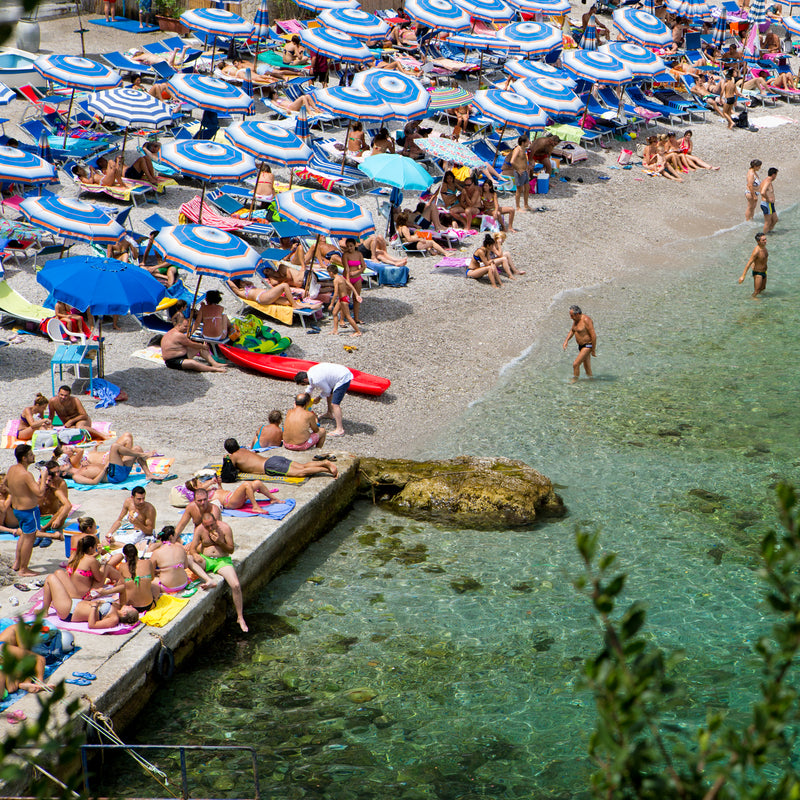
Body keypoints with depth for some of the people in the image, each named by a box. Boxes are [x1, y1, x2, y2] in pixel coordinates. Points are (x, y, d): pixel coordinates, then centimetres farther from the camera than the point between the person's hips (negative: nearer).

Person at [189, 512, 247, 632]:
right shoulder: (199, 530, -3)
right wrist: (195, 555, -27)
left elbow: (231, 550, -3)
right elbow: (192, 549, -4)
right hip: (205, 559, 1)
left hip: (222, 560, -1)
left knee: (236, 585, -22)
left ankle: (240, 617, -9)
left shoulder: (225, 528, -7)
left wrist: (220, 542, -21)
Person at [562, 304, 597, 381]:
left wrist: (593, 350, -21)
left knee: (576, 364, -14)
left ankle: (574, 381, -2)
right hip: (581, 346, 9)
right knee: (586, 366, 17)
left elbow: (593, 336, -24)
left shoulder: (586, 320, -23)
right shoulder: (576, 320, 4)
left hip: (588, 345, -9)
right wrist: (566, 341, 5)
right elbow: (572, 331, 20)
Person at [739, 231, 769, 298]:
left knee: (763, 288, 24)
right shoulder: (756, 251, -29)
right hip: (757, 273, -8)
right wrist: (743, 276, -28)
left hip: (764, 272, 8)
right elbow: (748, 264, -28)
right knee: (757, 291, -2)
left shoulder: (764, 247, -3)